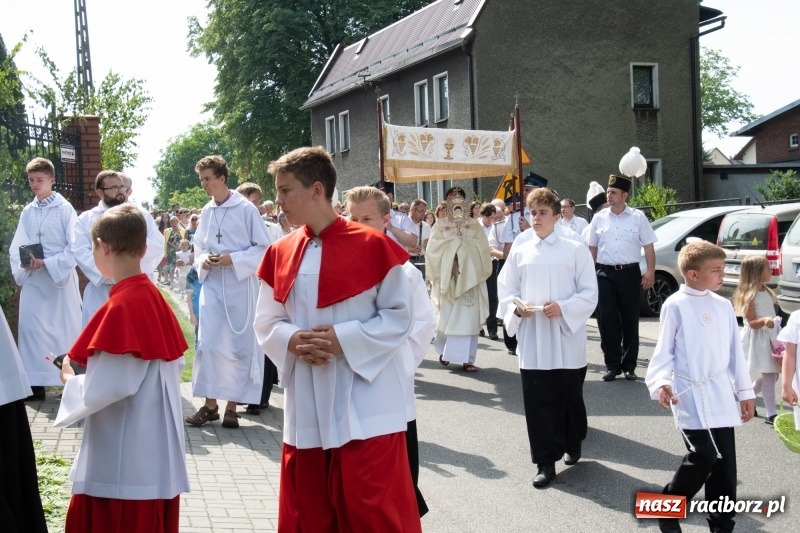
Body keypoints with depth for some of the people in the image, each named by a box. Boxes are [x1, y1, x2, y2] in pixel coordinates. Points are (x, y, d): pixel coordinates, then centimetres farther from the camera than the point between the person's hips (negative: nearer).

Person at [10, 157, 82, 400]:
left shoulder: (64, 208, -5)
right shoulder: (27, 211, 9)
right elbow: (16, 246, 8)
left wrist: (47, 263, -17)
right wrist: (23, 265, -13)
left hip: (61, 276, -4)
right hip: (32, 279, 4)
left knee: (66, 327, 2)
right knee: (30, 326, 2)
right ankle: (35, 382, 10)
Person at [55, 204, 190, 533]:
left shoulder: (119, 306, -19)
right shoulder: (155, 298, 6)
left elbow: (104, 388, -22)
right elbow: (176, 365, 13)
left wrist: (70, 380, -4)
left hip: (124, 461, -8)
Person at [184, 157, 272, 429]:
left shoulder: (246, 209, -9)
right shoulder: (206, 212, 7)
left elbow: (264, 248, -7)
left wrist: (234, 259, -18)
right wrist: (202, 260, -5)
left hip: (240, 286, -4)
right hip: (212, 285, 4)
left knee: (240, 346, 3)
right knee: (208, 344, 2)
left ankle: (232, 406, 14)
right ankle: (210, 403, 12)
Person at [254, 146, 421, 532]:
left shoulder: (372, 246, -9)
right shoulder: (281, 253, 6)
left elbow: (399, 317, -7)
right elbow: (265, 322, 9)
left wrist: (344, 340, -18)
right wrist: (291, 340, -12)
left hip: (364, 407, -5)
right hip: (306, 409, 5)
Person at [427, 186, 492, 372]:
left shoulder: (474, 226, 8)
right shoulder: (440, 225, 6)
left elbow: (482, 251, -1)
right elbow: (433, 250, -3)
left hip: (469, 278, 0)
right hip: (447, 277, 0)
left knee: (467, 318, -4)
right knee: (445, 317, 4)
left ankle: (466, 358, -2)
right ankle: (443, 350, 24)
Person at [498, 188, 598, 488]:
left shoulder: (575, 250, -2)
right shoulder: (519, 253, 7)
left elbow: (590, 293, -4)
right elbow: (505, 290, 10)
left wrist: (563, 308, -18)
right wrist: (516, 308, -11)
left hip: (567, 340, -2)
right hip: (532, 342, 2)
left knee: (570, 397, 12)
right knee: (538, 401, 1)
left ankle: (573, 443, 38)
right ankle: (545, 462, 8)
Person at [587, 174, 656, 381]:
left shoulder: (638, 217, 1)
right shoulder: (599, 218, 6)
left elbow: (648, 247, 1)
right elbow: (592, 248, 12)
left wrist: (650, 271, -9)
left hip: (629, 273, -1)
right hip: (605, 273, 1)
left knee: (630, 321, 6)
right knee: (607, 321, 2)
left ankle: (629, 366, 16)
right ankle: (612, 365, 12)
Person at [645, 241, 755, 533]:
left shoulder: (723, 306, 8)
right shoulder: (675, 305, -7)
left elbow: (734, 350, 12)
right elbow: (664, 350, -6)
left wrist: (745, 390, 13)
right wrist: (661, 382, -21)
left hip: (721, 393, 6)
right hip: (691, 394, -5)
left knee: (725, 461, 7)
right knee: (703, 456, -13)